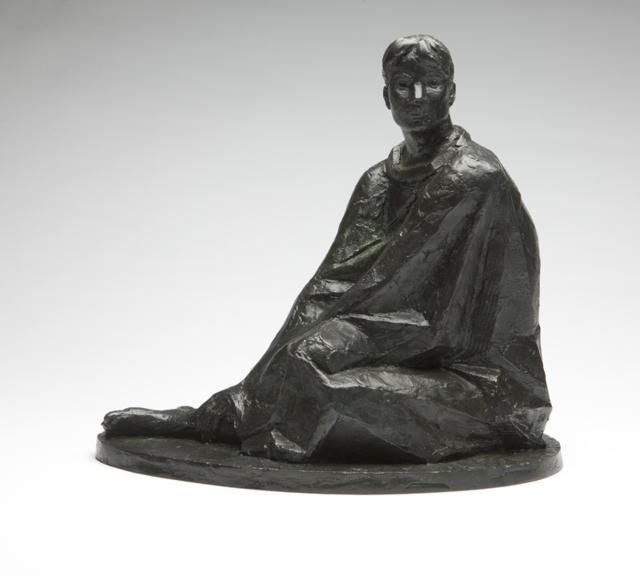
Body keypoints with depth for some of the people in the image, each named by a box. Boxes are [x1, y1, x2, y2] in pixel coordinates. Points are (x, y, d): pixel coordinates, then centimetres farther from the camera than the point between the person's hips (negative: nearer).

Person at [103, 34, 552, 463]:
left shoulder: (475, 179, -13)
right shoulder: (377, 182, 10)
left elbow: (400, 283, -18)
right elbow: (336, 279, 3)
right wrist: (292, 351, -13)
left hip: (475, 376, -7)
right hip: (412, 349, 7)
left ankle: (215, 419, -10)